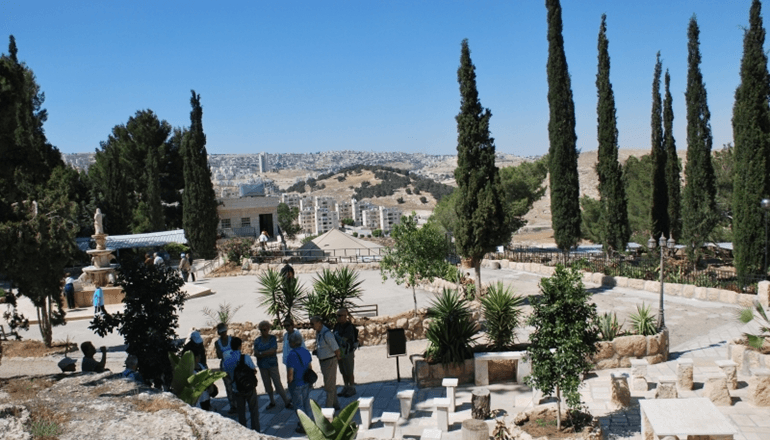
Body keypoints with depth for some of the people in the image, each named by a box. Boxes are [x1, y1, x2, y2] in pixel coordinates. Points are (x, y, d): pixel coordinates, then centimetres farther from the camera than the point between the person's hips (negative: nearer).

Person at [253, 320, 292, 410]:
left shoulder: (272, 338, -5)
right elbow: (255, 353, -5)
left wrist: (261, 353, -14)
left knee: (278, 384, -6)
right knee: (267, 385, 11)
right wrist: (267, 353, -18)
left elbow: (273, 350, -15)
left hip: (272, 364, -3)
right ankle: (272, 402, 26)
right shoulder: (257, 340, 2)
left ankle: (287, 402, 2)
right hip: (262, 366, 4)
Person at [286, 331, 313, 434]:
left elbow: (290, 373, -21)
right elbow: (309, 367, 9)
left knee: (299, 406, 8)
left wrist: (290, 382, -5)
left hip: (296, 385, -7)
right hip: (306, 383, 7)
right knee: (307, 403, 20)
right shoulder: (306, 352, -1)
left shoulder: (292, 355, -24)